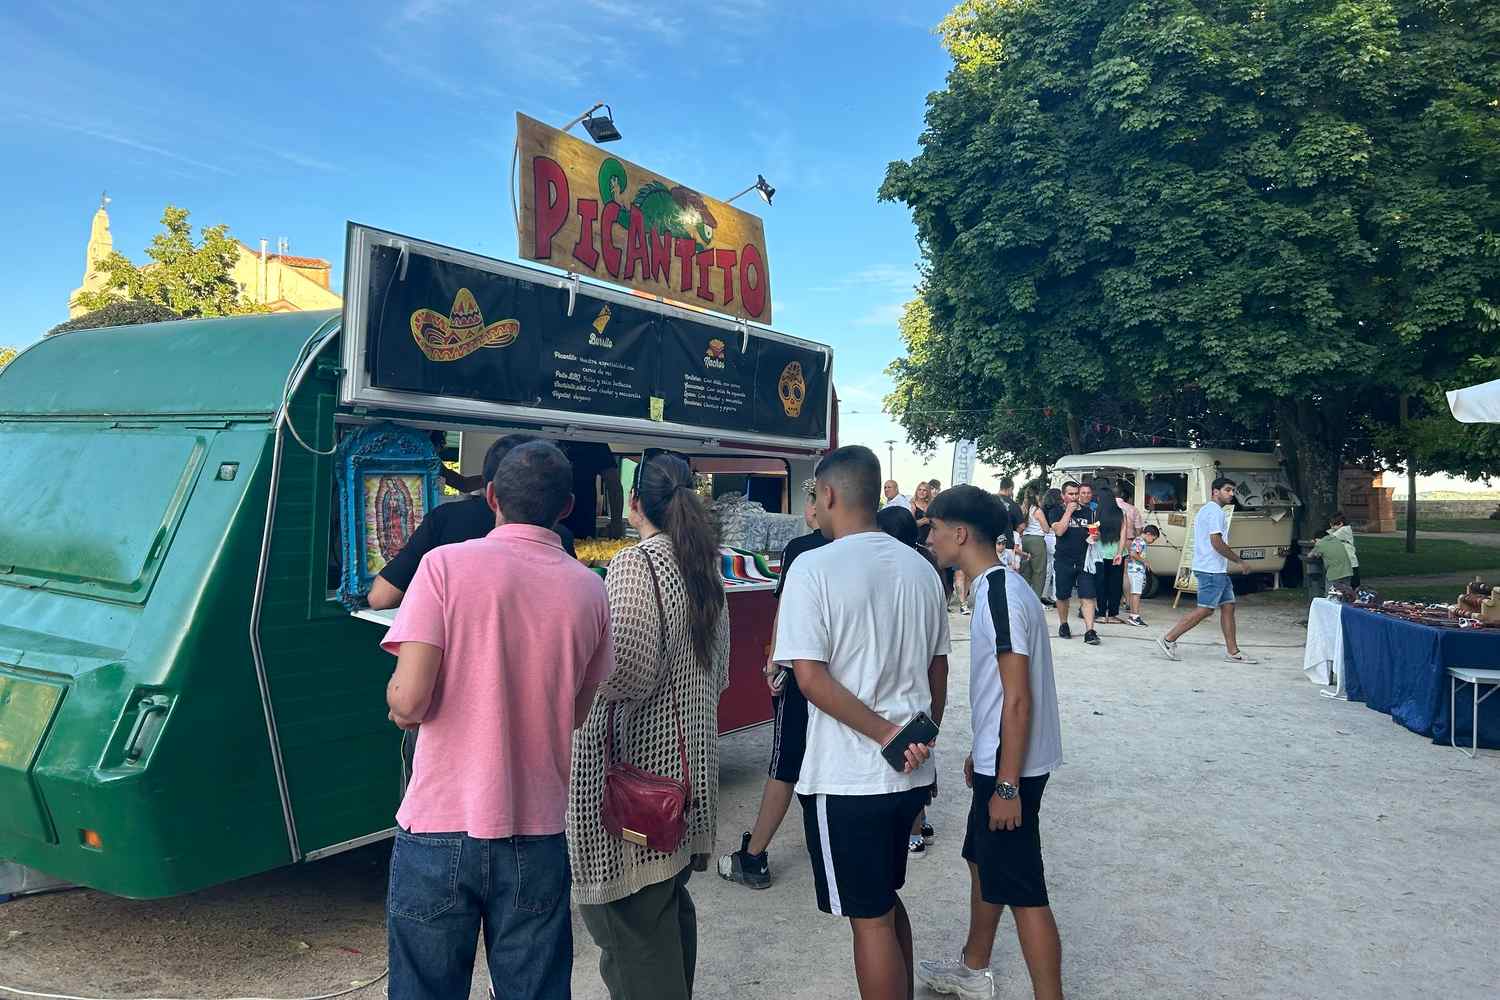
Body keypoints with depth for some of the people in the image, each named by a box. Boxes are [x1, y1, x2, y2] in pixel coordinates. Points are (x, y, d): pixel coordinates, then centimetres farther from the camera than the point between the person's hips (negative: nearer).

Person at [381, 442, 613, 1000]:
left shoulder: (447, 564, -9)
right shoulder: (588, 588, 2)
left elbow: (409, 704, -14)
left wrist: (397, 696, 7)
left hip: (440, 831, -2)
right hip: (538, 838, 3)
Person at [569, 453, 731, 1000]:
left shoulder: (634, 564, -15)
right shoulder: (704, 567, 9)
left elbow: (627, 667, -25)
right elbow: (719, 672, 14)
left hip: (635, 763, -9)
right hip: (690, 755, 9)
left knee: (627, 910, 1)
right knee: (670, 900, 21)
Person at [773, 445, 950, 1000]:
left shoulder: (814, 568, -14)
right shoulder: (921, 568, 5)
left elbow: (810, 677, -20)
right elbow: (938, 672, 11)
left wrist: (887, 735, -15)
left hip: (847, 777, -6)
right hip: (912, 773, 7)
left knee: (871, 917, 7)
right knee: (887, 900, 24)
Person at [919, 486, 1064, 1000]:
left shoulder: (1001, 594, -23)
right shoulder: (995, 587, 8)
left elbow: (1019, 699, -24)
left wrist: (1007, 784, -21)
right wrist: (981, 751, 23)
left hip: (1010, 767, -11)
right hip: (997, 759, 11)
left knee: (1022, 891, -2)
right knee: (982, 861, 23)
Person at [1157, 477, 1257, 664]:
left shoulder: (1206, 510, 19)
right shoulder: (1215, 511, -13)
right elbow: (1217, 543, -21)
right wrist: (1239, 561, -13)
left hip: (1217, 570, 11)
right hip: (1212, 570, -11)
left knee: (1228, 606, 9)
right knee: (1205, 610, -8)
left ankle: (1232, 652, 11)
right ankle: (1168, 640, -5)